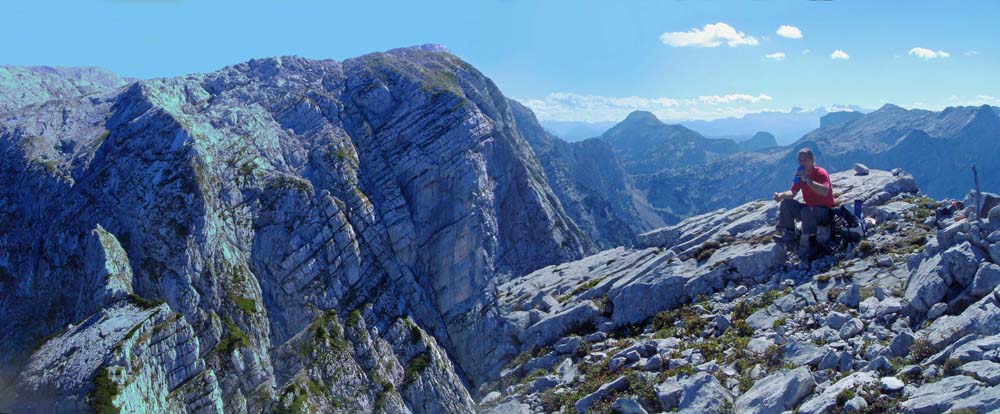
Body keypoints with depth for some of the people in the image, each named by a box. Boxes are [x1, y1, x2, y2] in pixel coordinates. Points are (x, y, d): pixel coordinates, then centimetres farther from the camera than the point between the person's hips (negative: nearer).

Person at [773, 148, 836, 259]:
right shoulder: (800, 174, 4)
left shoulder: (821, 173, -16)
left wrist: (807, 180, -38)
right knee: (786, 204, -9)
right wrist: (781, 195, -21)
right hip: (809, 207, 7)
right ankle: (788, 237, -7)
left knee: (807, 211, -37)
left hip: (826, 211, -7)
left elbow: (825, 192, -34)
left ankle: (809, 245, -26)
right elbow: (793, 193, 1)